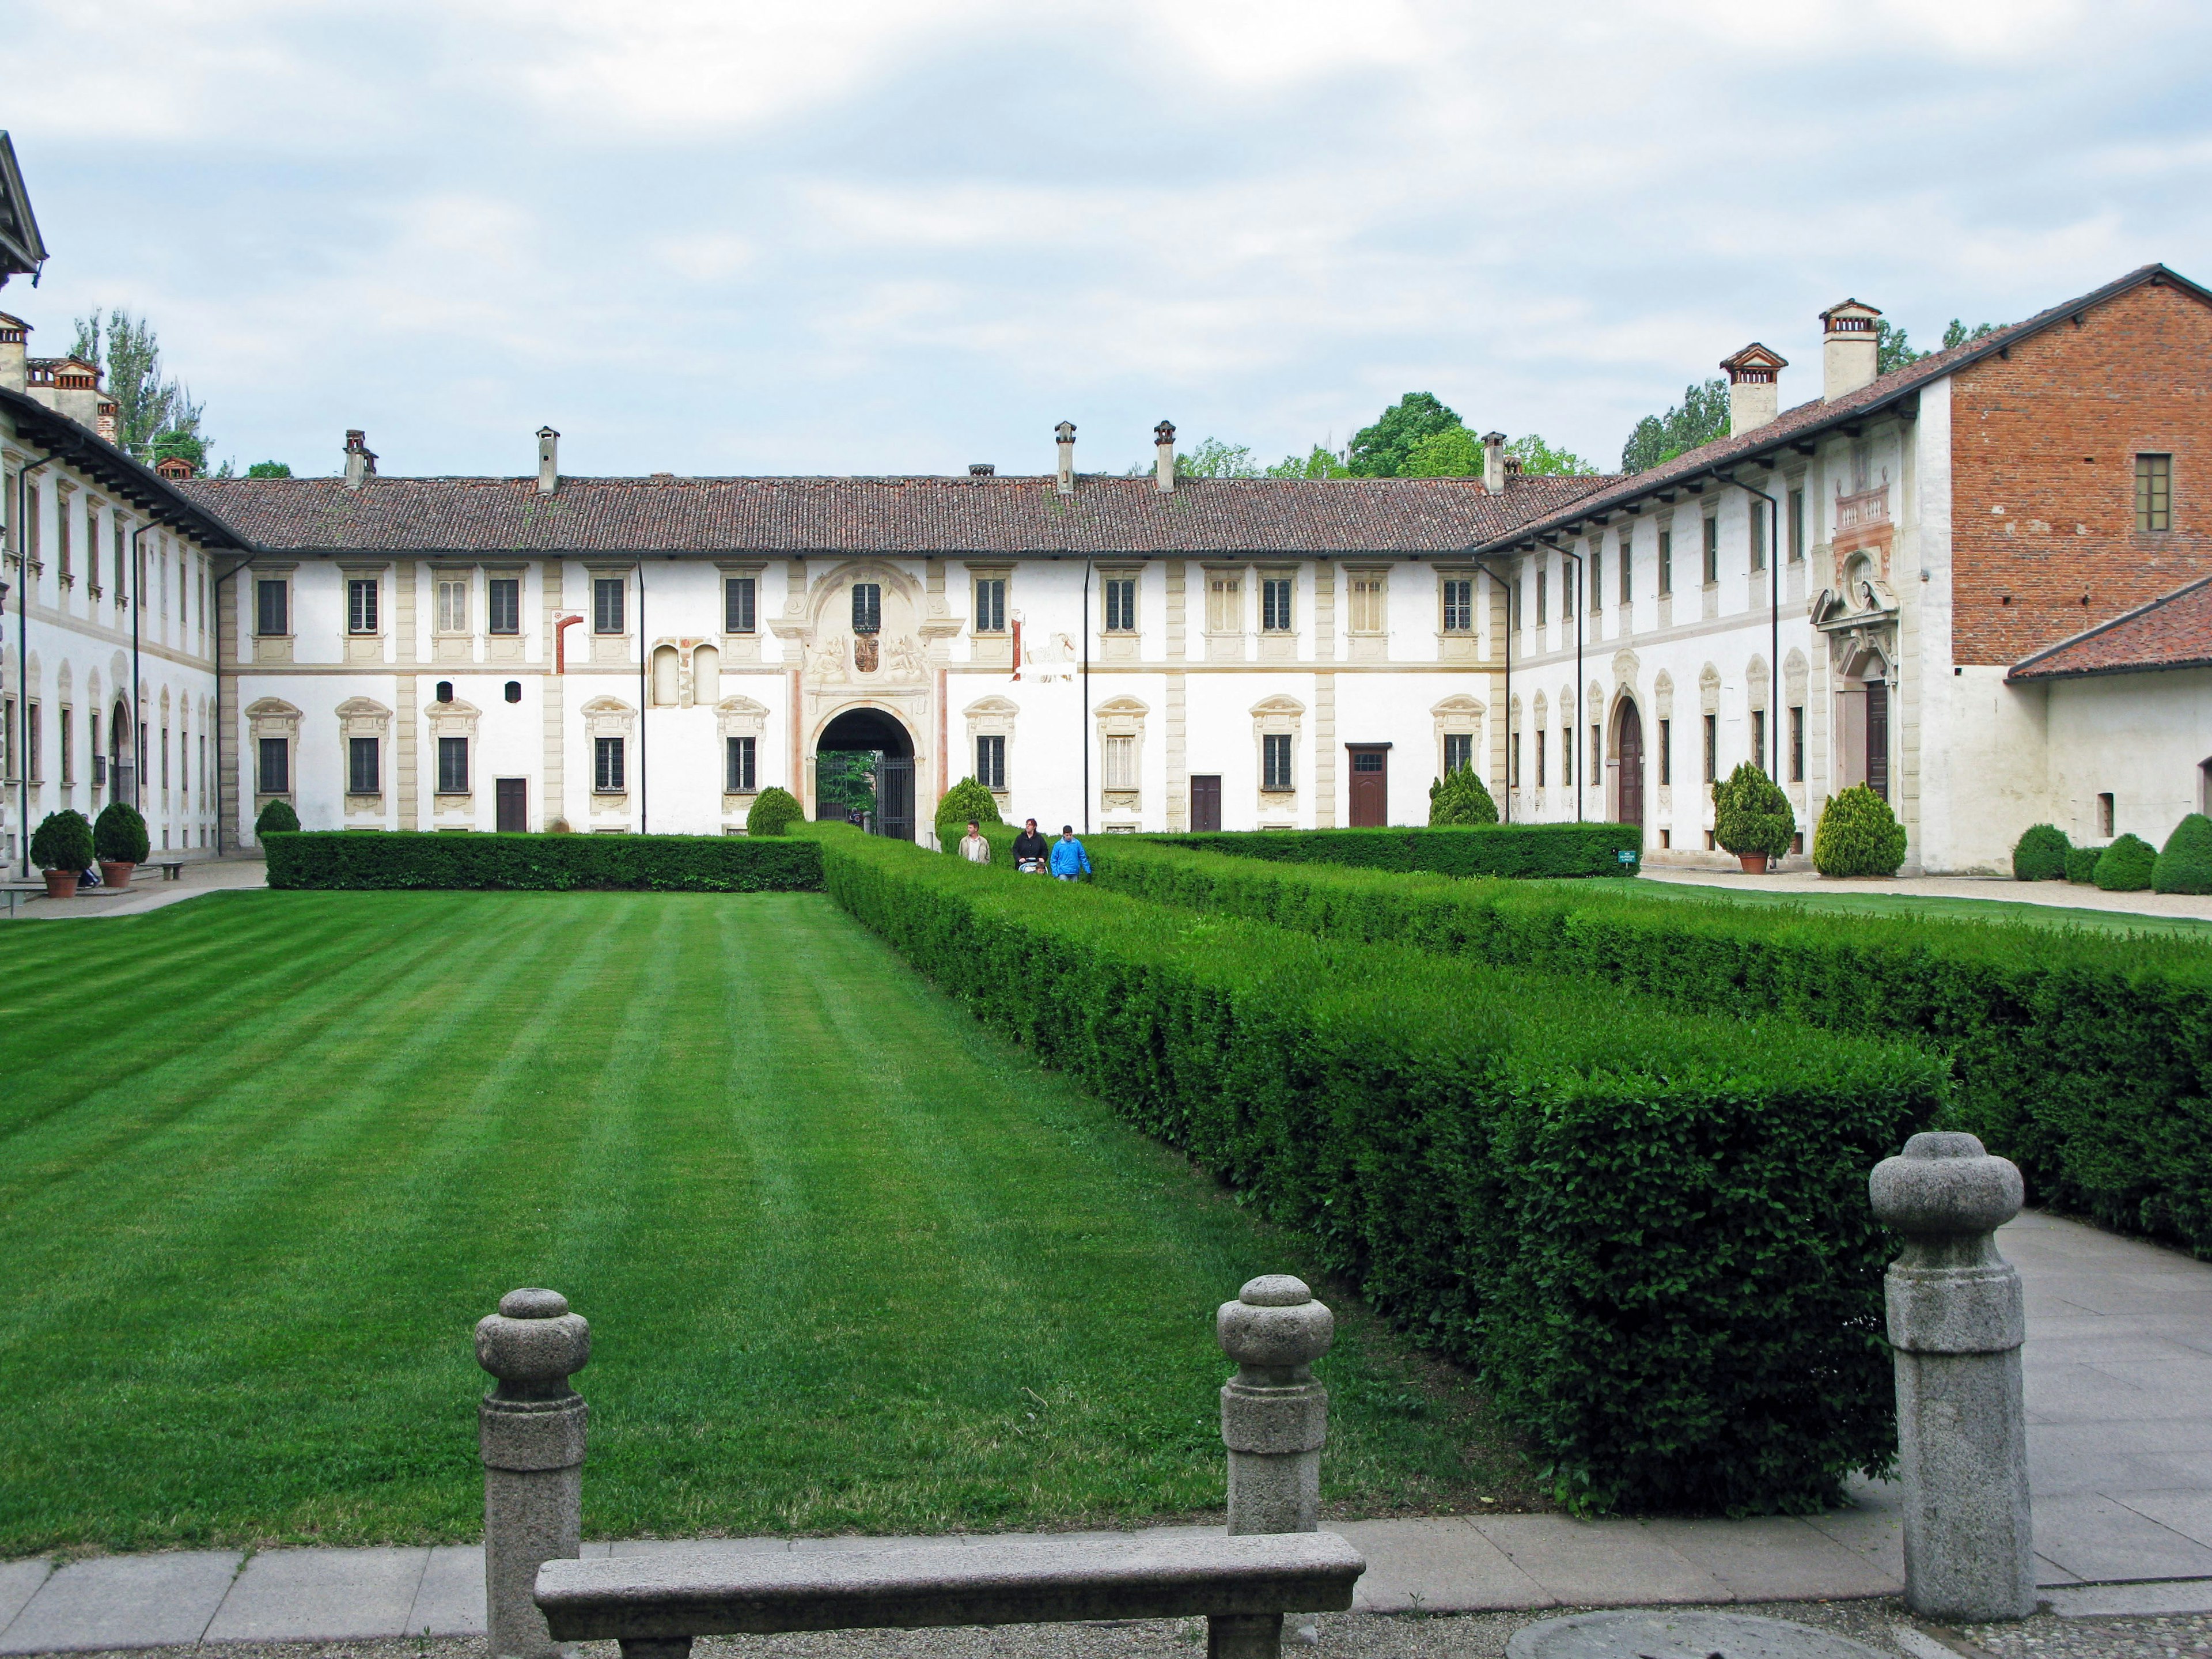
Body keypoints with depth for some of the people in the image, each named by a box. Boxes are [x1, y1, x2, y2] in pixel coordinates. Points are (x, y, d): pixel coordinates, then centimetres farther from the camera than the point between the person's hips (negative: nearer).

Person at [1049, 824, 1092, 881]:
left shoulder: (1077, 844, 4)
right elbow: (1054, 860, 2)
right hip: (1063, 873, -2)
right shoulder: (1058, 845, 0)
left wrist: (1088, 870, 4)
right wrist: (1055, 873, -7)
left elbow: (1083, 858, 9)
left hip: (1074, 873, 2)